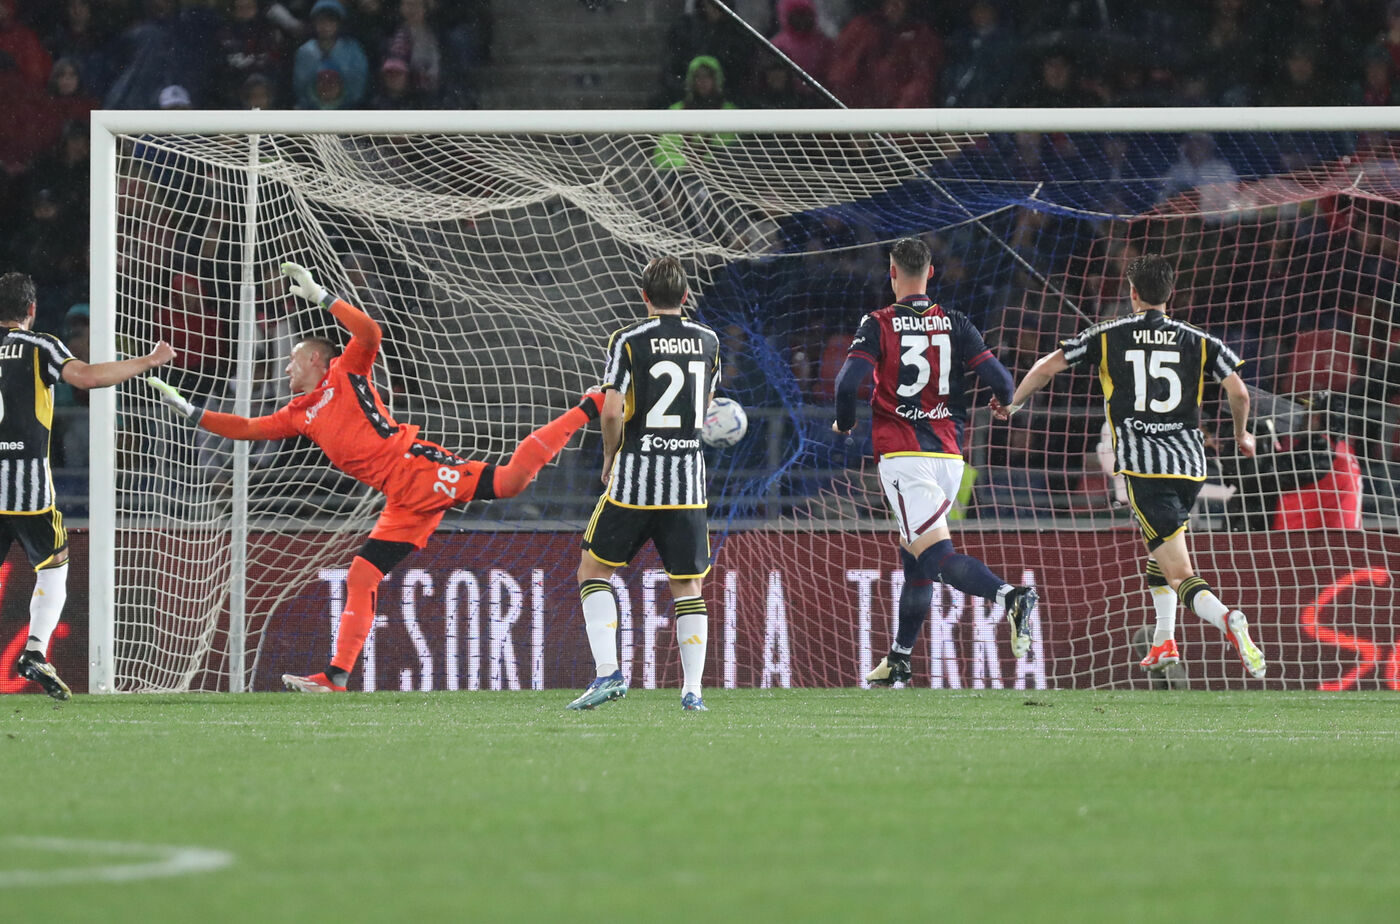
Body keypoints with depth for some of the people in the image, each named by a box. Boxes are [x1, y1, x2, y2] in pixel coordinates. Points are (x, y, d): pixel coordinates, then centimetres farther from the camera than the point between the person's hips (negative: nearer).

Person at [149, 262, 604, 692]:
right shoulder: (299, 414, 23)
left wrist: (320, 295, -13)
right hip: (404, 503, 7)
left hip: (415, 464, -7)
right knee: (359, 580, 3)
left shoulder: (346, 373, 3)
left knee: (509, 482, -25)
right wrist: (188, 410, 24)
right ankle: (336, 677, 3)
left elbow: (368, 332, -15)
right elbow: (246, 428, 28)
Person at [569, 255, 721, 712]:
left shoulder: (628, 340, -7)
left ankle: (608, 671, -4)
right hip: (688, 477, 3)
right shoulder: (707, 341, 6)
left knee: (594, 569, 11)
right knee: (687, 585, 9)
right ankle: (692, 689, 2)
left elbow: (612, 410, -14)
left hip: (635, 476, -3)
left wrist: (609, 457, 2)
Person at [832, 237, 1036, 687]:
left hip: (902, 454, -5)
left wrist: (844, 425, 7)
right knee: (913, 555, 19)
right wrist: (1001, 401, 23)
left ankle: (1008, 596, -39)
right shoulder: (955, 324, 6)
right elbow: (1000, 381, -1)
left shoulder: (878, 325, -3)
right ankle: (898, 659, 25)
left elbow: (848, 383, -14)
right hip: (949, 454, 5)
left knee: (937, 556, -13)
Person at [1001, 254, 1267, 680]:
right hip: (1191, 464, 4)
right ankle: (1163, 641, 31)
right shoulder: (1197, 341, 7)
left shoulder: (1108, 337, 4)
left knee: (1180, 574, -11)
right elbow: (1238, 392, 1)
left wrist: (1012, 403, 25)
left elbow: (1047, 367, 7)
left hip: (1142, 465, -4)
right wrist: (1241, 435, 21)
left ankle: (1226, 619, -38)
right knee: (1159, 547, 31)